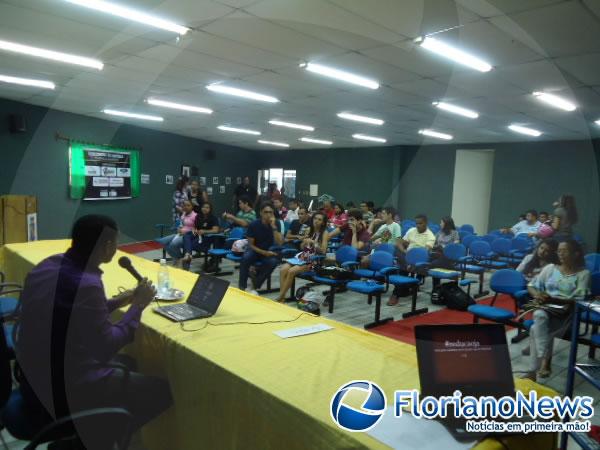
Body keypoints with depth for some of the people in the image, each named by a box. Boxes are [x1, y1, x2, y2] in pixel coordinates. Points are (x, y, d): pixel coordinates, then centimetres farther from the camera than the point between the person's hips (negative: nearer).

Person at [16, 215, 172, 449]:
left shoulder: (49, 264, -1)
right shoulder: (87, 284, -27)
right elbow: (108, 345, -18)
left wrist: (117, 301, 9)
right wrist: (138, 306, -8)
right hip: (66, 390, -9)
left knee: (129, 363, 26)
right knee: (162, 390, 1)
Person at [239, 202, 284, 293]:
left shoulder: (276, 224, -9)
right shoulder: (254, 224, -11)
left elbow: (279, 243, -21)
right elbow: (250, 245, -7)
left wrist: (273, 226, -28)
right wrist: (264, 253, -21)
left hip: (269, 251, 1)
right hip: (255, 250, -1)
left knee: (273, 261, -32)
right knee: (245, 258, -33)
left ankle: (255, 286, -14)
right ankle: (242, 287, -20)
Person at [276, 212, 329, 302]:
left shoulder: (324, 233, -2)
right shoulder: (309, 230, 13)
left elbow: (323, 251, -9)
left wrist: (313, 242, -20)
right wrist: (304, 242, -5)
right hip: (303, 257, 5)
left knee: (291, 271, -27)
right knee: (283, 269, -22)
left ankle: (280, 297, -16)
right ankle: (282, 297, -20)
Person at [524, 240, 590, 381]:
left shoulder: (583, 273, 2)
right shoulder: (550, 268, 12)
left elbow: (577, 300, -9)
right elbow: (531, 285, 13)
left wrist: (552, 298, -20)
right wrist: (537, 295, -10)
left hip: (566, 313, -3)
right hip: (545, 308, 3)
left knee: (535, 329, -31)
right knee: (539, 316, -36)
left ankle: (534, 371, -26)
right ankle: (545, 361, -36)